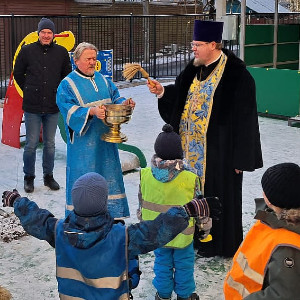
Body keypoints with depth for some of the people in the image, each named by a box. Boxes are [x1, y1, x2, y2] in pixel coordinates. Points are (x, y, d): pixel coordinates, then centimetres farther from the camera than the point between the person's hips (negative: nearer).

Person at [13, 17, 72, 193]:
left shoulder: (61, 52, 1)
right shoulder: (27, 51, -3)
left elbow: (67, 75, 14)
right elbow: (18, 74, 9)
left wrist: (58, 92, 8)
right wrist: (30, 91, 7)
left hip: (53, 106, 2)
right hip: (32, 107, -2)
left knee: (50, 144, 11)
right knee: (31, 144, 3)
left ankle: (49, 176, 24)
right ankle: (29, 178, 17)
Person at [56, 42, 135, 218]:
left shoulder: (103, 80, 15)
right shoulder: (68, 84, -5)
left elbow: (115, 98, 13)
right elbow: (69, 110, -16)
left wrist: (124, 103, -11)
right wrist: (91, 111, -31)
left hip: (105, 139, 6)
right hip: (84, 142, -6)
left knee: (108, 174, 11)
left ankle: (112, 214, 22)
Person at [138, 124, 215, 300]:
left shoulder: (145, 175, -16)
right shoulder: (190, 179, -23)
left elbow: (142, 203, -1)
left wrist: (144, 223, 16)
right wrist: (204, 226, 8)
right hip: (182, 234, -2)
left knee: (162, 262, 21)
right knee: (184, 264, 18)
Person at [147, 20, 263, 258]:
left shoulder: (236, 75, -17)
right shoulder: (196, 69, 7)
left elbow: (244, 119, -16)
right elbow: (181, 96, 18)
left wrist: (240, 157, -16)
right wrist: (163, 92, -2)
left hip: (219, 148, -7)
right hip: (193, 145, 8)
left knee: (219, 193, 5)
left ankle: (222, 244, 22)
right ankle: (199, 237, 32)